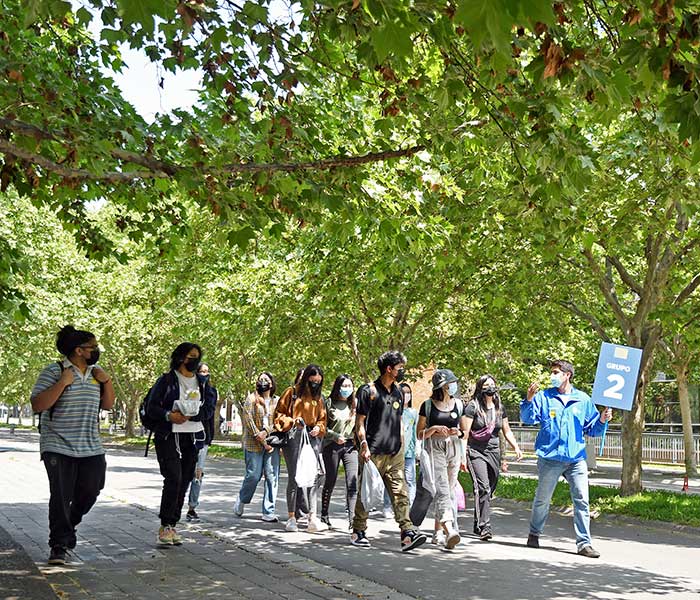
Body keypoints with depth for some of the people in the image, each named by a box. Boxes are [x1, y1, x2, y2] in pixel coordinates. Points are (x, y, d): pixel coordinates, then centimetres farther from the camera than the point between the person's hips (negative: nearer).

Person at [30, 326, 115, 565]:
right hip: (58, 447, -6)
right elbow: (37, 405, -15)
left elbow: (107, 404, 16)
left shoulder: (95, 372, 10)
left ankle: (67, 525, 34)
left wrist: (107, 381, 0)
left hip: (91, 447, 6)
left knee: (90, 492, 7)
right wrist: (62, 383, -23)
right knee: (61, 496, -6)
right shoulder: (54, 371, -8)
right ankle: (59, 545, 5)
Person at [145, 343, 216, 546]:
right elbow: (151, 407, -1)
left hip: (192, 437, 4)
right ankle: (166, 525, -9)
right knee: (173, 478, -17)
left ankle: (172, 526, 11)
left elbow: (209, 409, 4)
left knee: (184, 482, 4)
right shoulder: (166, 380, 2)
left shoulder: (203, 383, 14)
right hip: (168, 436, -4)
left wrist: (189, 414, -12)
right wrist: (168, 415, -19)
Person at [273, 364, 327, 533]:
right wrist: (292, 421, -14)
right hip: (293, 437, -4)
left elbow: (322, 419, 22)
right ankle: (291, 517, 6)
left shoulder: (318, 398, 17)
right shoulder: (292, 393, 3)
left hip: (312, 437, 4)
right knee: (293, 477, -2)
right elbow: (279, 414, 2)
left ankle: (313, 518, -8)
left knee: (315, 476, -7)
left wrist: (319, 427, 1)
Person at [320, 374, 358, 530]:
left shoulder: (354, 405, 11)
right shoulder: (329, 403, 0)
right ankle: (324, 516, 19)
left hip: (350, 445, 2)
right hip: (332, 446, -2)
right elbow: (322, 426, -1)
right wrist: (335, 436, -12)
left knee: (352, 482, -10)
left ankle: (352, 517, -12)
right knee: (330, 482, 5)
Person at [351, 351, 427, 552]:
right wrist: (364, 445, -14)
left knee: (400, 493, -4)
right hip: (373, 453, -6)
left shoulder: (398, 392, 16)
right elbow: (360, 422, -5)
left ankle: (407, 534, -10)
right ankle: (358, 532, 16)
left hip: (394, 454, 6)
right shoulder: (369, 391, -4)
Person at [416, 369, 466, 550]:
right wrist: (434, 429, -14)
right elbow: (420, 434, 3)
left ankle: (438, 533, 19)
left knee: (449, 491, 7)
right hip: (434, 450, -4)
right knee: (441, 489, -18)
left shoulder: (458, 404, 10)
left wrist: (458, 432, -4)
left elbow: (465, 432, 18)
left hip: (454, 449, 5)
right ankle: (450, 530, -32)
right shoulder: (428, 405, -1)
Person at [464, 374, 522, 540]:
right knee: (483, 488, -19)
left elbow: (506, 431, 20)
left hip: (494, 452, 5)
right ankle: (484, 527, -20)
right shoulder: (473, 407, -5)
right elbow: (465, 432, -8)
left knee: (489, 491, 7)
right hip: (476, 452, -5)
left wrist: (516, 447, 7)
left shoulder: (500, 408, 11)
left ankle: (478, 525, 22)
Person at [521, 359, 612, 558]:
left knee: (582, 500, -5)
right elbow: (528, 419, -5)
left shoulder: (583, 399, 10)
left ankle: (584, 543, 0)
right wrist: (529, 400, -20)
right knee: (542, 499, 11)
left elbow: (591, 429, 14)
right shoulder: (544, 397, 5)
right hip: (550, 457, -1)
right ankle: (534, 533, 31)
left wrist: (602, 420, -6)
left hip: (576, 458, 1)